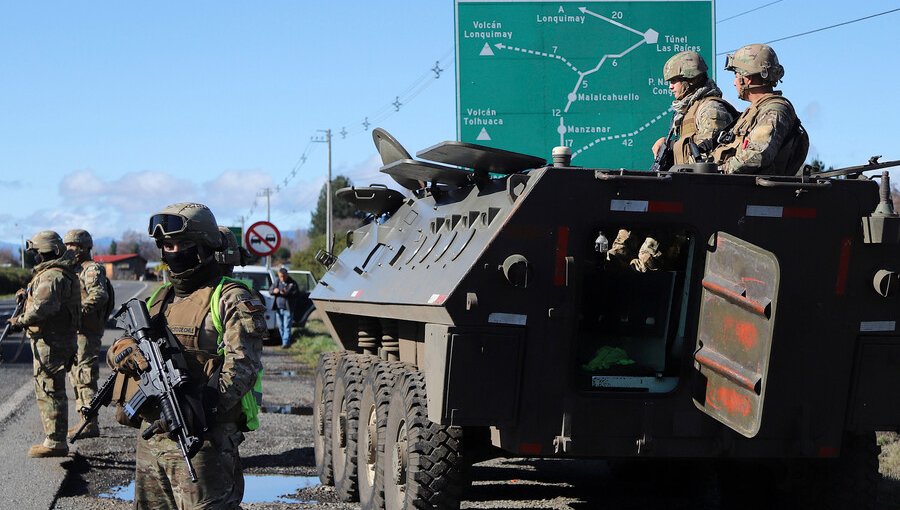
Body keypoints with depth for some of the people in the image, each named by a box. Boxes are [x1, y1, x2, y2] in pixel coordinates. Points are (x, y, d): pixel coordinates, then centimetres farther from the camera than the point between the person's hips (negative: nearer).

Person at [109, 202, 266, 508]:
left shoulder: (232, 301, -5)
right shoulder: (158, 300, 19)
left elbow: (241, 368, -17)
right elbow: (116, 351, 17)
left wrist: (202, 407, -30)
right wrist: (126, 351, -9)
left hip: (204, 443, -8)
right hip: (151, 440, 8)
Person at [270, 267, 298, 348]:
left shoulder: (292, 283, -3)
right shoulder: (277, 282, 10)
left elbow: (297, 293, -8)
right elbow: (270, 290, 13)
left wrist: (287, 293, -23)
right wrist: (274, 291, -12)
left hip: (288, 309, -5)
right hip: (278, 309, 5)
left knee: (287, 326, -8)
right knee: (281, 326, 10)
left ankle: (286, 342, -10)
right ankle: (283, 341, 19)